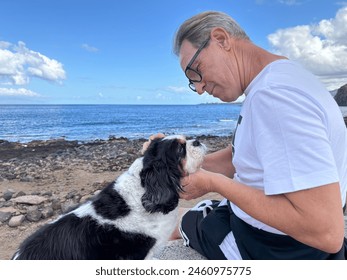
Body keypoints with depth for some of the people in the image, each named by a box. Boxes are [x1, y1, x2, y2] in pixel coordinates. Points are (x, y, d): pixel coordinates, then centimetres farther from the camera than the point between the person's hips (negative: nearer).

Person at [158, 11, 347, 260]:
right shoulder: (274, 81, 4)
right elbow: (235, 159, 9)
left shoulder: (273, 94, -30)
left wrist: (213, 182, -26)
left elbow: (326, 232, -35)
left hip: (272, 249, -9)